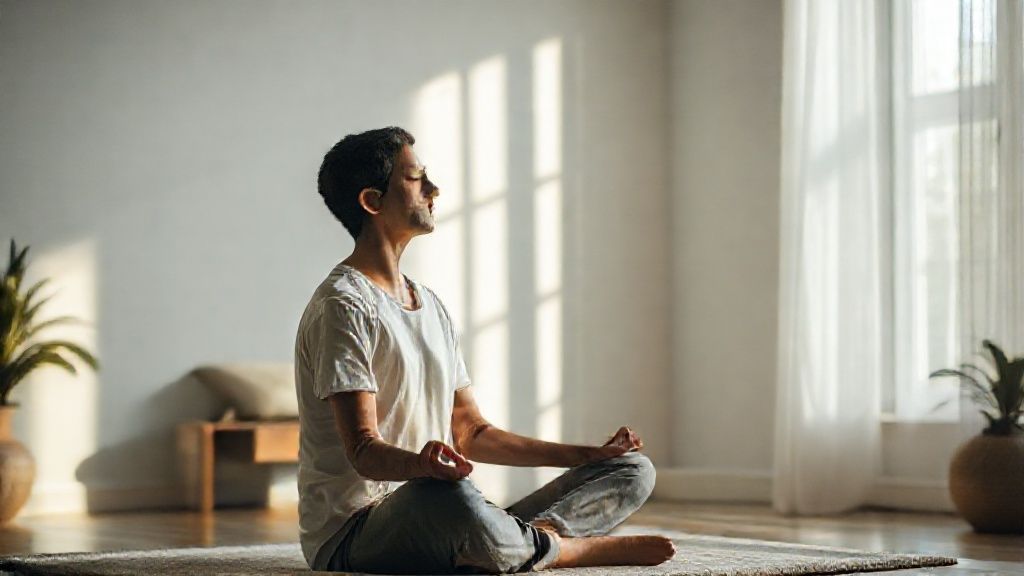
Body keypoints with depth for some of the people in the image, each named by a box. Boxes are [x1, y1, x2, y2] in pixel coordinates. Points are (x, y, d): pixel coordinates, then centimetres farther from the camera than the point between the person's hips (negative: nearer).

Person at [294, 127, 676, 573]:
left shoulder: (430, 305, 19)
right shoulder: (343, 305, -10)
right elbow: (364, 450, -19)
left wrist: (590, 455, 16)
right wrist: (422, 463, -42)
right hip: (351, 531, -8)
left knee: (633, 470, 3)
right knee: (446, 498, -44)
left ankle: (536, 536, -25)